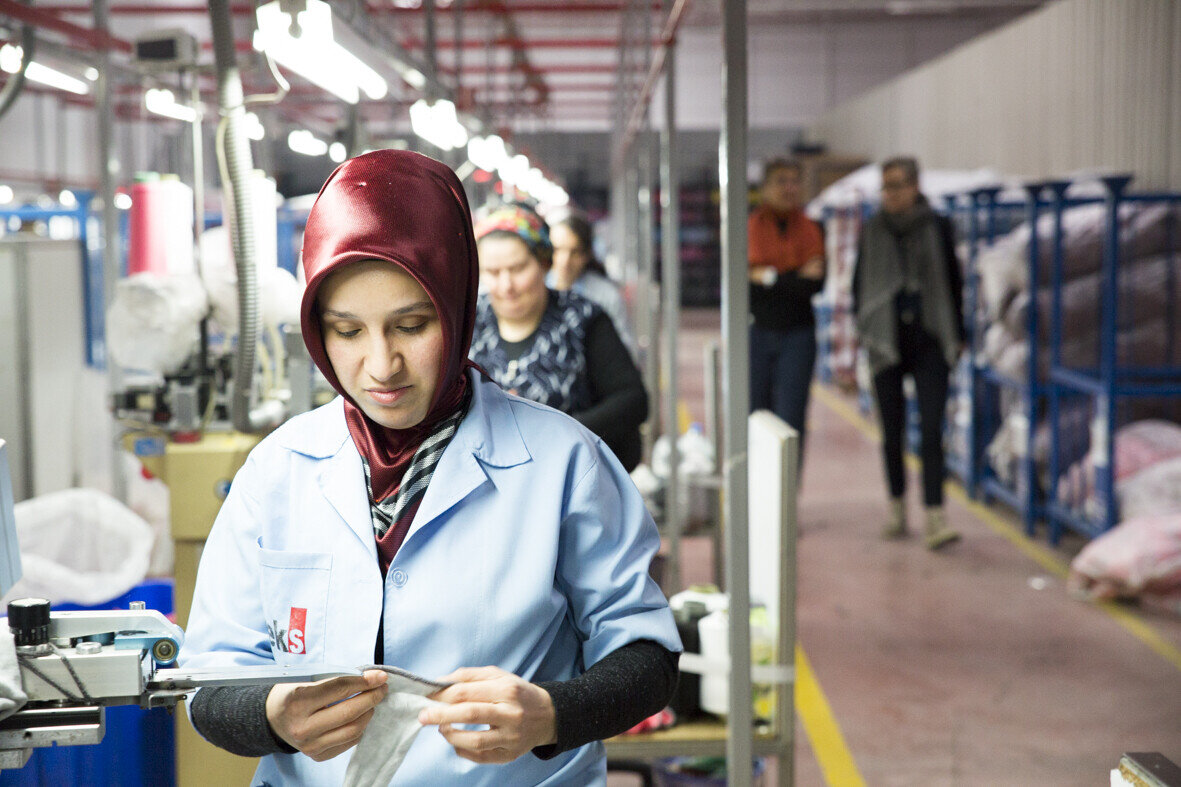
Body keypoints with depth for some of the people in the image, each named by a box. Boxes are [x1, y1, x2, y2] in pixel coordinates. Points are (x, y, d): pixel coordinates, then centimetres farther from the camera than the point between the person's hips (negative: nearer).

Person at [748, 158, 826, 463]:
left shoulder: (811, 230, 5)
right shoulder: (748, 229, 3)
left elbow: (816, 285, -7)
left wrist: (769, 278, -10)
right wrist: (794, 279, -11)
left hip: (798, 334, 0)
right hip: (757, 332, 0)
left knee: (791, 421, -6)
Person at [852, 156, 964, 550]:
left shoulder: (937, 227, 3)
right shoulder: (872, 232, 5)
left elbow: (954, 282, 9)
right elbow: (859, 285, 11)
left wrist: (957, 335, 7)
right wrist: (862, 333, 3)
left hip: (929, 340, -1)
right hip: (886, 340, 1)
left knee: (931, 429, -10)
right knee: (892, 431, 8)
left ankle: (936, 517, -12)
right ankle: (897, 509, 24)